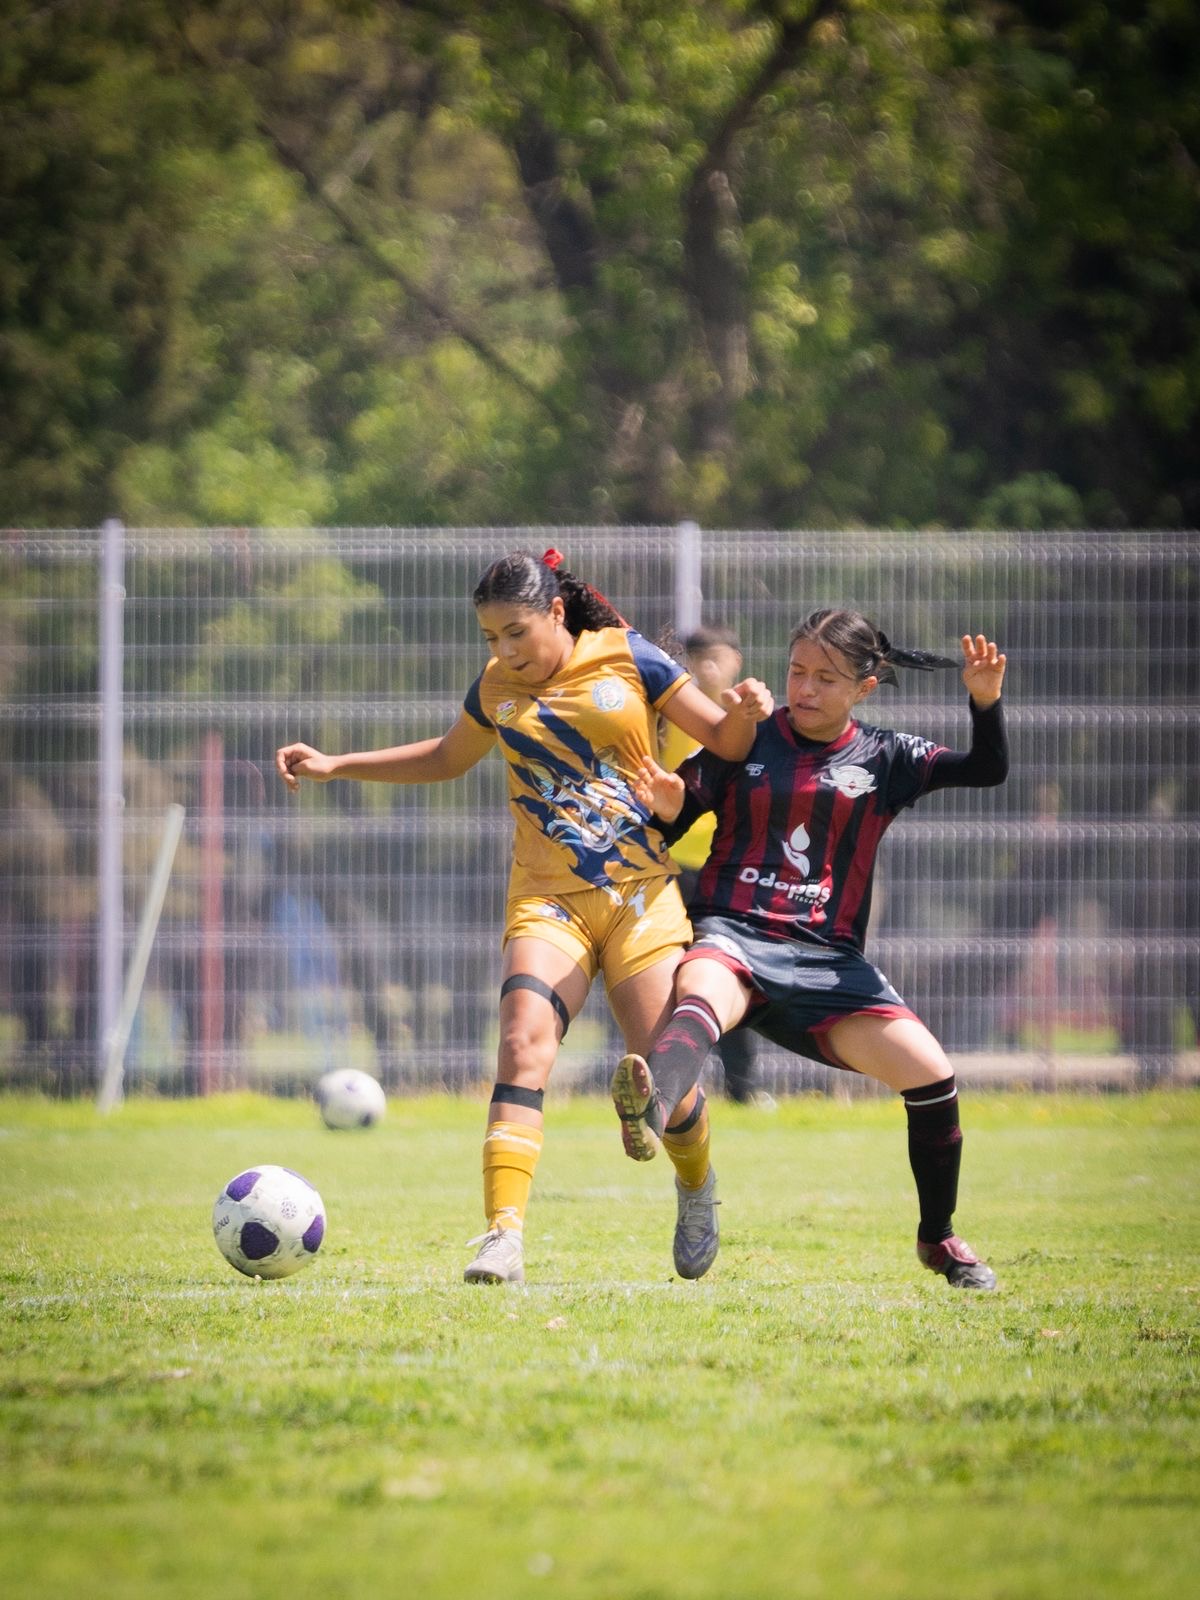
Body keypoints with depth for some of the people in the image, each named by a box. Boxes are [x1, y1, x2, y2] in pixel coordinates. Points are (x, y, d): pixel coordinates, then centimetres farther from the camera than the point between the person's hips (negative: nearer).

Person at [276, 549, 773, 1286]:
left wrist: (748, 711, -20)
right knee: (524, 1041, -23)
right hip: (547, 900, 1)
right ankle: (505, 1237, -31)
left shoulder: (629, 658, -1)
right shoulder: (496, 688, 8)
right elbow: (446, 758, 28)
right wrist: (336, 765, 22)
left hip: (641, 896, -1)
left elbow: (724, 744, 3)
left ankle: (699, 1194, 26)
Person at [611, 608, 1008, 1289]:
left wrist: (985, 699, -15)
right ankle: (649, 1112, -72)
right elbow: (673, 823, 5)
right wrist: (667, 804, -18)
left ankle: (939, 1238, 13)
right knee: (703, 995, -39)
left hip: (827, 959, 2)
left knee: (932, 1074, -12)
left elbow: (989, 770, 2)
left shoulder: (884, 759, 10)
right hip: (733, 935, -2)